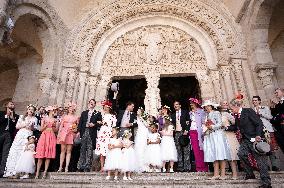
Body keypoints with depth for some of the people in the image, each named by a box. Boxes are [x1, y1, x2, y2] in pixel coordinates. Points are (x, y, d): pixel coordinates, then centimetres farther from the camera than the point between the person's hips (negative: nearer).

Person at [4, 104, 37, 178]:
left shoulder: (34, 119, 11)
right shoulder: (22, 117, 15)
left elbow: (33, 129, 8)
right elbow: (17, 126, 11)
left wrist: (31, 126, -12)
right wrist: (24, 125, -4)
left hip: (28, 135, -2)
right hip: (20, 135, 2)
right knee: (15, 151, -6)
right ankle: (12, 171, -3)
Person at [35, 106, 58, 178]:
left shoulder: (55, 120, 12)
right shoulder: (44, 119, 10)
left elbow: (56, 130, 8)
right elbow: (41, 129, 6)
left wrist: (53, 126, -9)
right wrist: (46, 125, -9)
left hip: (51, 137, 1)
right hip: (44, 136, -1)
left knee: (49, 156, -4)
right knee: (40, 156, -4)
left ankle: (45, 172, 0)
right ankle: (37, 172, 2)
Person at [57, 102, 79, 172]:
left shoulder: (76, 117, 11)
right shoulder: (64, 116, 12)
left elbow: (78, 127, 13)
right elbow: (61, 126, 8)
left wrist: (75, 130, -7)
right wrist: (58, 134, 0)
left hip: (71, 134, 0)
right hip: (64, 133, 0)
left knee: (69, 151, -1)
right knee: (63, 150, 0)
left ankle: (66, 167, 1)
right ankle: (60, 167, 5)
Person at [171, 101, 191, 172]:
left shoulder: (185, 112, 7)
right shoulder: (173, 115, 18)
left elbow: (188, 122, 0)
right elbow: (173, 124, 16)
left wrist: (186, 131, -11)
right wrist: (173, 131, 2)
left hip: (184, 132, -3)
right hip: (176, 133, 4)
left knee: (186, 150, -4)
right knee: (179, 151, 3)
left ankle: (187, 167, 0)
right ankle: (180, 167, 7)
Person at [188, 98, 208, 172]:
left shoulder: (201, 112, 1)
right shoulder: (191, 113, 18)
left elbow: (204, 122, -4)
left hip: (199, 132, -5)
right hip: (192, 132, 5)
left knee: (201, 149, -5)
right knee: (195, 150, 3)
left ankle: (204, 167, 3)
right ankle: (198, 167, 8)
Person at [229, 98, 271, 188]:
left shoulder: (248, 111, -11)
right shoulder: (237, 116, 11)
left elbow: (259, 124, -15)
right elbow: (236, 127, 26)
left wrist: (258, 135, -24)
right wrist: (227, 127, 12)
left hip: (255, 139, -7)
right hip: (246, 140, 7)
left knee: (260, 159, -3)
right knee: (241, 154, -8)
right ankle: (249, 173, 10)